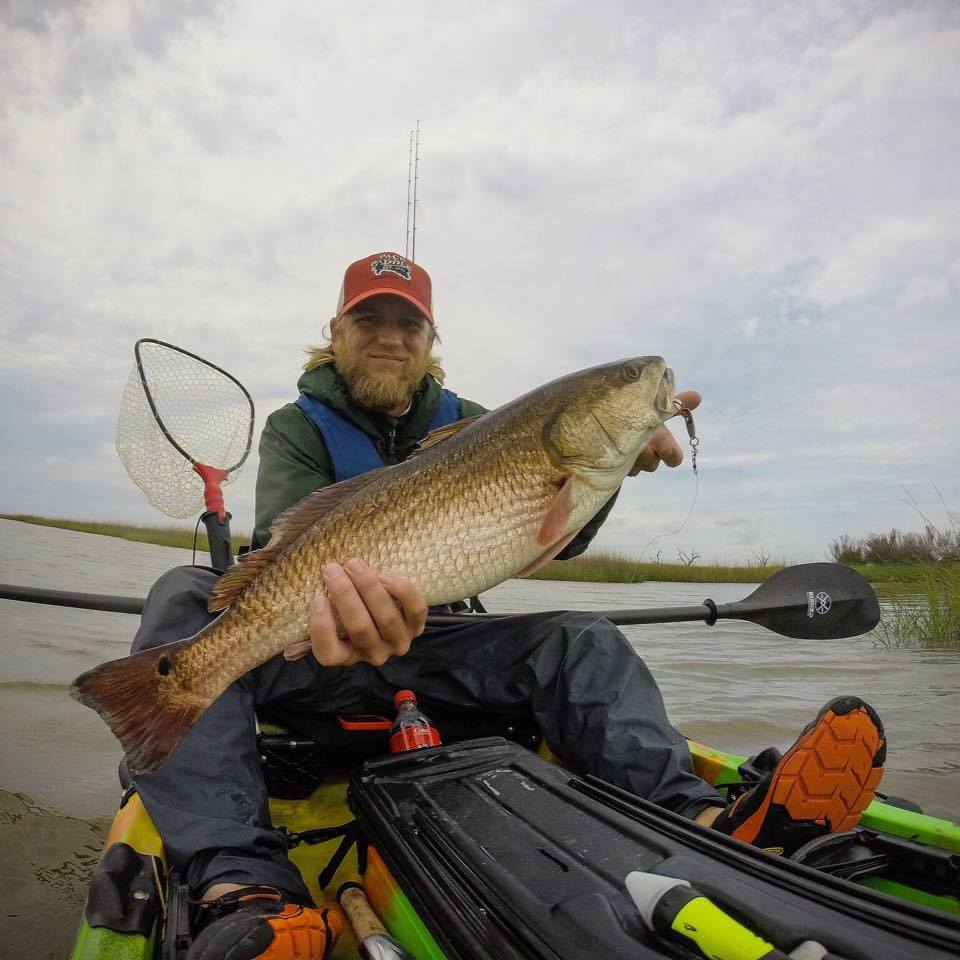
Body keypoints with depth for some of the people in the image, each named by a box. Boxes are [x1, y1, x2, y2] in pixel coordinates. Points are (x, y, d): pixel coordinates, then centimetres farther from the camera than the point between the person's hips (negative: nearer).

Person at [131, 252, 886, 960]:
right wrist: (328, 593, -46)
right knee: (185, 597, -28)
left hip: (427, 650, 2)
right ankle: (243, 883, -40)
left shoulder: (468, 425, 7)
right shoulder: (298, 427, 0)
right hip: (306, 651, -2)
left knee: (582, 642, -16)